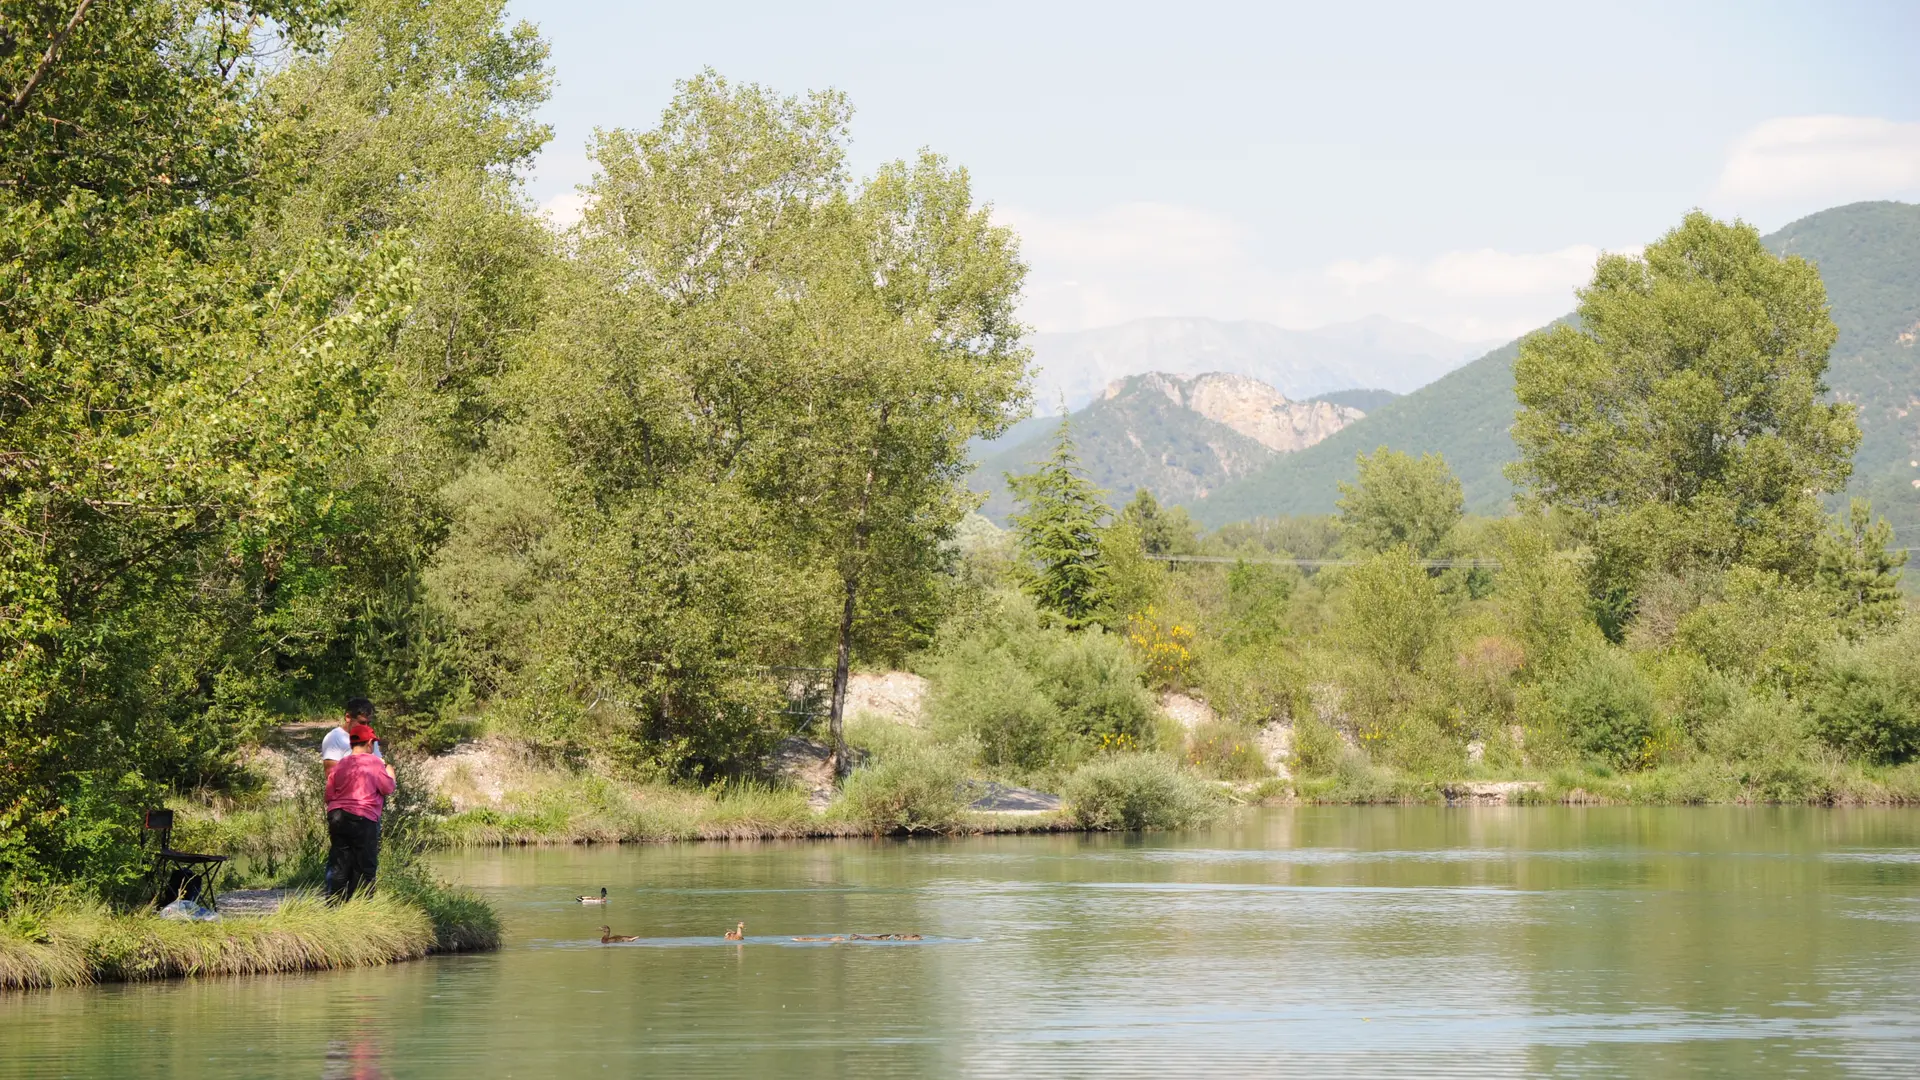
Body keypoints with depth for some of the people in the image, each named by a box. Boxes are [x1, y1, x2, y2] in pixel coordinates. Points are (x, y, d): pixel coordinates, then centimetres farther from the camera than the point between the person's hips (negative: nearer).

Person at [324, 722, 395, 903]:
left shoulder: (340, 764, 9)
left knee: (339, 867, 10)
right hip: (363, 820, -5)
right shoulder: (374, 763, -5)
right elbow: (388, 789, 0)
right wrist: (390, 773, 19)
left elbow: (329, 795, 11)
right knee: (364, 868, 2)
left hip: (337, 817, 5)